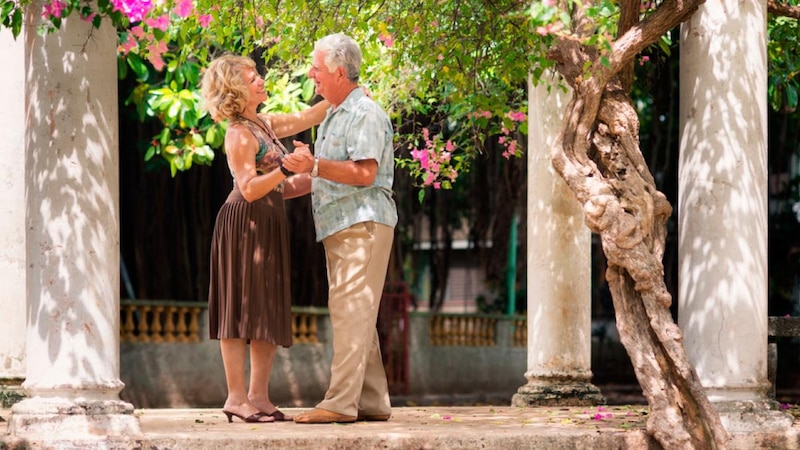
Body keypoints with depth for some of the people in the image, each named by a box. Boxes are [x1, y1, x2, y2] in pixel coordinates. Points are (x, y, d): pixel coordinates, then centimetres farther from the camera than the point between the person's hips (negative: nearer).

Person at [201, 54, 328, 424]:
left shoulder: (266, 124, 15)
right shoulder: (239, 134, -11)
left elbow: (307, 118, 27)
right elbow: (249, 189, -19)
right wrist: (289, 167, -25)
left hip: (270, 226, 9)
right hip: (245, 224, -9)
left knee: (270, 314, 7)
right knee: (241, 310, -8)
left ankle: (258, 397, 9)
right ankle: (236, 397, -8)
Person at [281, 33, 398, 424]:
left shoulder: (365, 113, -11)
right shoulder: (332, 116, 21)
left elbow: (364, 173, -21)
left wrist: (314, 166, -21)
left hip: (362, 225, -10)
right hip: (339, 228, 10)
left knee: (350, 312, -12)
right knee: (357, 316, 10)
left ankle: (341, 402, -15)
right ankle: (372, 402, 12)